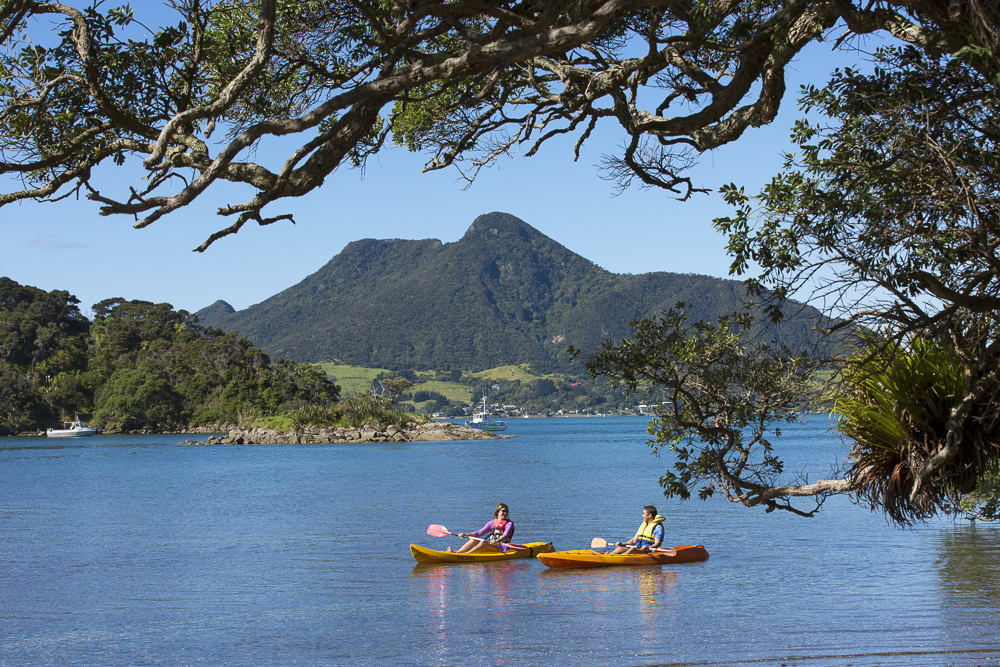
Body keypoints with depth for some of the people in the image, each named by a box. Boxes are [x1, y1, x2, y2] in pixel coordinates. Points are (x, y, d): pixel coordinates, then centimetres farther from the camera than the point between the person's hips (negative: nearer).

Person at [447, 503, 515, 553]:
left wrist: (496, 541, -39)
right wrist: (466, 535, -1)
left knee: (483, 543, -31)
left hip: (503, 548, -6)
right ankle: (456, 552, -32)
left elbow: (505, 536, -19)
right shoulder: (492, 522, 16)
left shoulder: (509, 523, -1)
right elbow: (479, 533, 12)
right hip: (491, 546, 6)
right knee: (473, 540, -14)